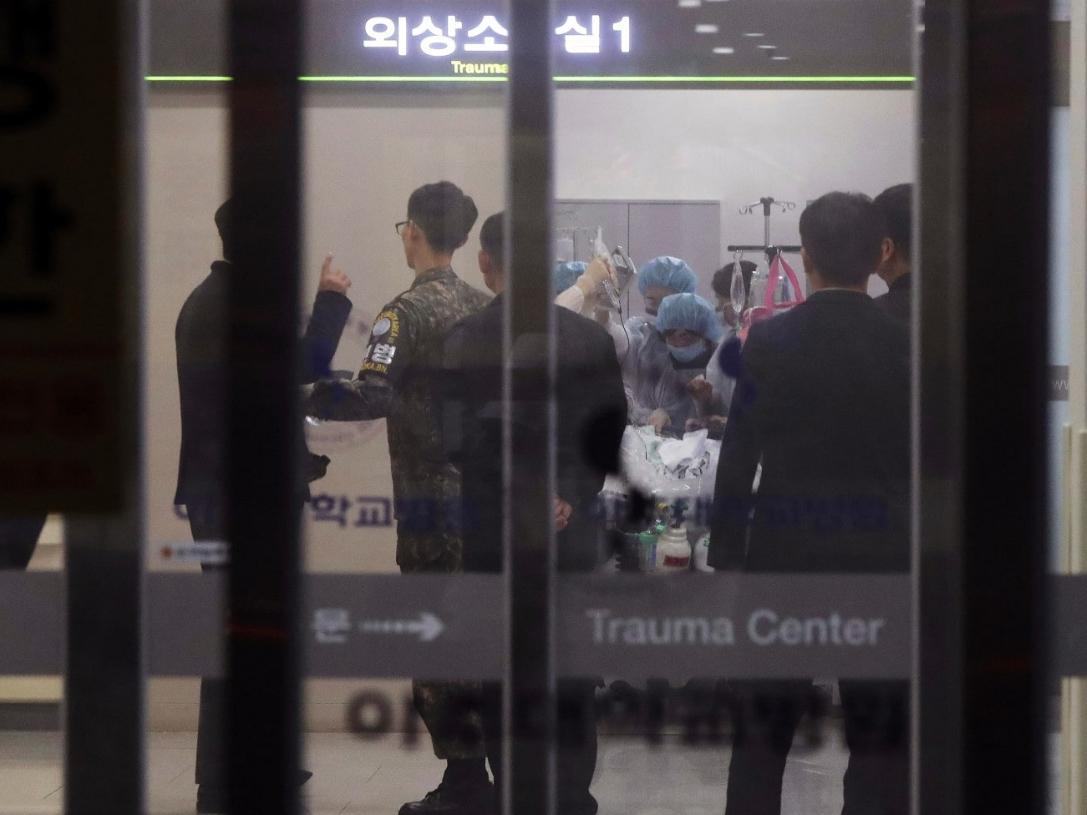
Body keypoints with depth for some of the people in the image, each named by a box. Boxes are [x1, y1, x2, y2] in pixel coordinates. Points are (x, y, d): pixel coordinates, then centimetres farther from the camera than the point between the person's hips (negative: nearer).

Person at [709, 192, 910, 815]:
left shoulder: (770, 342, -5)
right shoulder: (906, 346, -4)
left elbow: (738, 458, -2)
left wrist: (726, 557, 7)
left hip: (783, 556, 0)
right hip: (883, 560, 0)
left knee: (762, 739, 9)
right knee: (880, 745, 6)